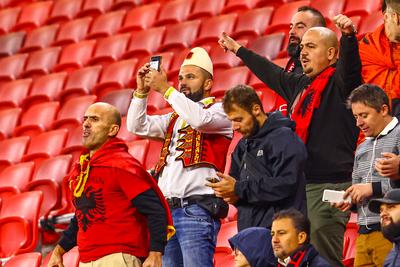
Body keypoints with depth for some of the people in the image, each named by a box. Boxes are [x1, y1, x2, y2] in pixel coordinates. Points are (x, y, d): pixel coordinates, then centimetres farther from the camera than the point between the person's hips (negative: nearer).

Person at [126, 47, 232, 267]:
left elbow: (200, 119, -17)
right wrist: (142, 90, 7)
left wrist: (165, 89, -12)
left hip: (197, 209, -7)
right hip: (168, 209, 7)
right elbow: (137, 126, 19)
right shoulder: (174, 118, 26)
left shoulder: (218, 110, 5)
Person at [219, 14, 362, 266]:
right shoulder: (300, 84, 21)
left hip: (329, 188, -9)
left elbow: (350, 65, -26)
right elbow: (271, 73, 38)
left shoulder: (339, 82, -4)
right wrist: (238, 50, 51)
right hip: (298, 186, 9)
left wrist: (348, 36, -46)